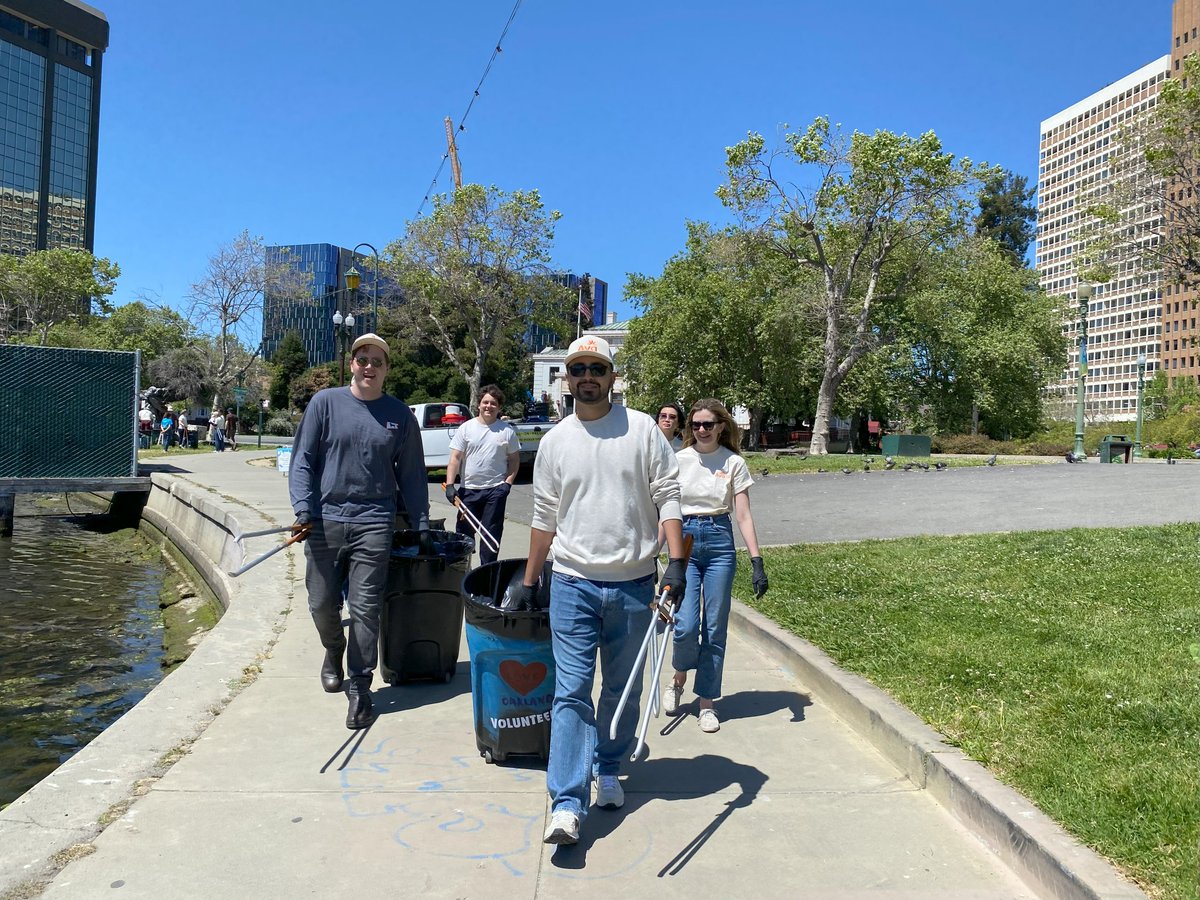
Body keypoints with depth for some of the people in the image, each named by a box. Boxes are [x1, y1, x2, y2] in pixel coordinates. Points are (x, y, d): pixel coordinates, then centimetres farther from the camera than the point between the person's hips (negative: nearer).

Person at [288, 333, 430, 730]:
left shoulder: (400, 415, 7)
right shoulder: (325, 402, 3)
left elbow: (411, 475, 11)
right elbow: (302, 460, 3)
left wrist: (422, 527, 8)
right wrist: (304, 508, -9)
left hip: (373, 525, 0)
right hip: (325, 521, 1)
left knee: (365, 608, -2)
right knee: (322, 603, 9)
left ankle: (359, 687, 10)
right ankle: (333, 650, 41)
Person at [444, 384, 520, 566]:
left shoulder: (507, 430, 2)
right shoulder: (466, 428, 1)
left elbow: (514, 459, 7)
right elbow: (455, 458, -2)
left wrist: (508, 482, -6)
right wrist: (450, 485, -12)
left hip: (496, 490, 0)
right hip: (469, 489, 1)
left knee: (491, 534, 4)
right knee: (464, 531, 6)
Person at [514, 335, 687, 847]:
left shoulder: (642, 429, 0)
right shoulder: (555, 441, 7)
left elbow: (668, 497, -3)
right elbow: (545, 517, 13)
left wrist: (676, 561, -14)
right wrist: (528, 580, 14)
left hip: (633, 584, 0)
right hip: (573, 584, 1)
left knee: (623, 690, 13)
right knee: (571, 691, -6)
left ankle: (608, 771, 33)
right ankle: (567, 804, -4)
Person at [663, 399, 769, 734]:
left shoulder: (733, 463, 1)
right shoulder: (679, 460, 2)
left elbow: (743, 516, -1)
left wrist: (757, 561, -8)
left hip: (719, 544, 0)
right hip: (684, 542, 0)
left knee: (715, 629, 5)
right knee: (686, 625, -10)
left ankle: (707, 703, 18)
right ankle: (679, 679, 22)